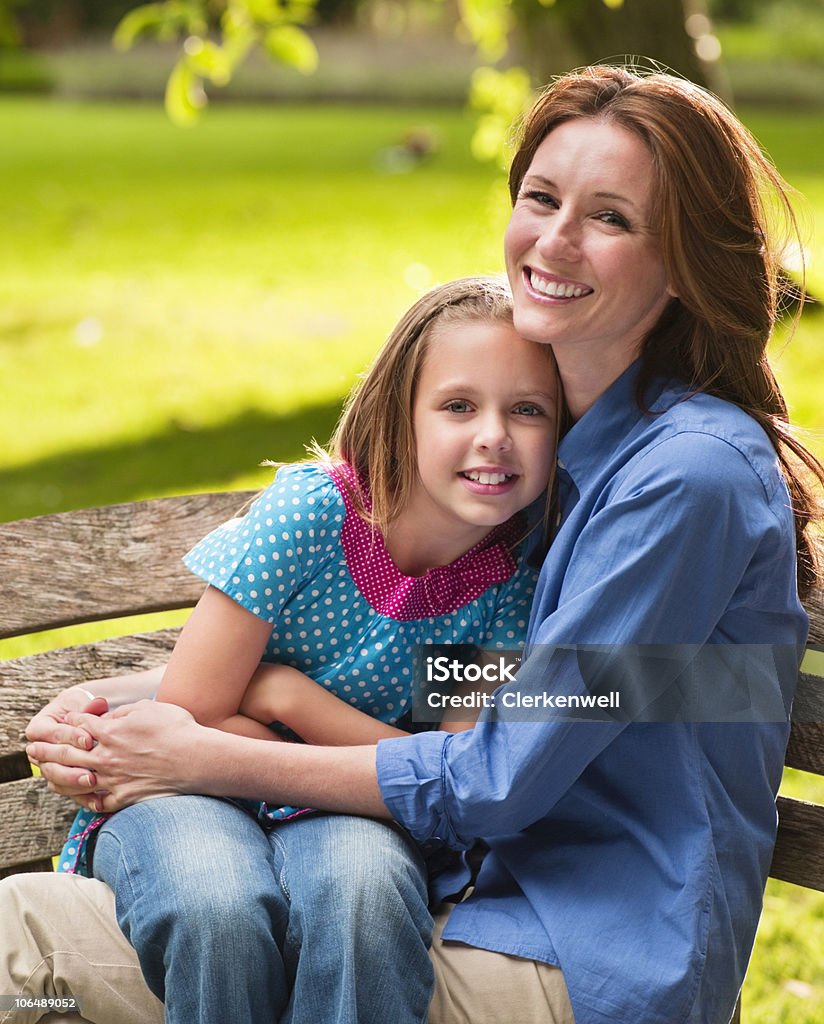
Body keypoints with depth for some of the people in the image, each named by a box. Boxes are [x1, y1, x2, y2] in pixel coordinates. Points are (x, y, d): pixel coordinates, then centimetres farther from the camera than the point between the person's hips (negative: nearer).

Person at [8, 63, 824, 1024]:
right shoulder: (562, 443, 9)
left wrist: (205, 760, -11)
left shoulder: (693, 475, -18)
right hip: (505, 899, 8)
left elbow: (495, 782, -17)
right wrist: (137, 759, -3)